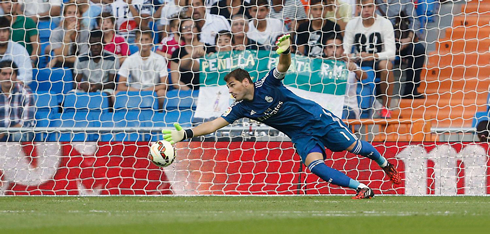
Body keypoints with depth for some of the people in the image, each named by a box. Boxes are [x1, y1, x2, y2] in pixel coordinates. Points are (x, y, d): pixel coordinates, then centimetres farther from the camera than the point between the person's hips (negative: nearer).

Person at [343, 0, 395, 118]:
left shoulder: (385, 23, -8)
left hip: (378, 61, -3)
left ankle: (386, 107, -25)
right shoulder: (352, 24, 0)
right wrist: (351, 57, -29)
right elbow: (344, 51, -4)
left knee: (386, 65, -37)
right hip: (359, 64, 3)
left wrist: (373, 56, -33)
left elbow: (391, 53, -16)